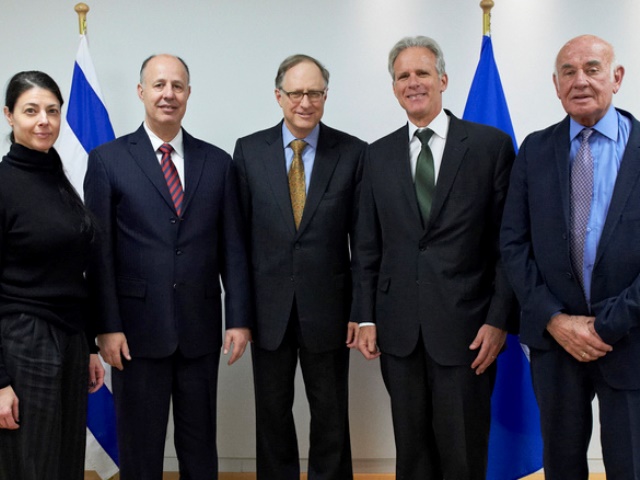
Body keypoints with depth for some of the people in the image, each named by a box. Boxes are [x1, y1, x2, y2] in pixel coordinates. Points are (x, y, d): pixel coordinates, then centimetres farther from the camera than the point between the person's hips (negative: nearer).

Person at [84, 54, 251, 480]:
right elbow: (100, 251, -2)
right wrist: (107, 327, -8)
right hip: (137, 330, -2)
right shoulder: (108, 161, 1)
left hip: (201, 329, 2)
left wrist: (239, 318, 0)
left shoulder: (218, 162, 7)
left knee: (200, 446, 13)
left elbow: (233, 248, 6)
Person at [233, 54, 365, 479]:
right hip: (269, 308, 1)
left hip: (327, 308, -1)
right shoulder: (249, 150, 1)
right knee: (272, 413, 14)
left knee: (331, 415, 11)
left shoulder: (353, 153, -2)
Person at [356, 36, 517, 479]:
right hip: (399, 328, 3)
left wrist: (498, 319, -9)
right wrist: (368, 318, 5)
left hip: (465, 326, -3)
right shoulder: (379, 155, 9)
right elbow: (369, 246, 10)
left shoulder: (492, 145, -2)